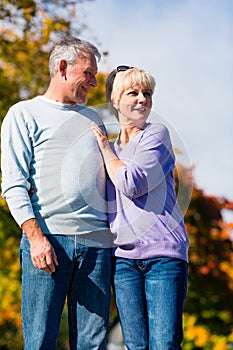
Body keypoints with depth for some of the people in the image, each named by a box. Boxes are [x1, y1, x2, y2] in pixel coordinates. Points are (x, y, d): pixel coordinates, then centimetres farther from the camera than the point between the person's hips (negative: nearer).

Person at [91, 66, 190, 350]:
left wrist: (105, 147, 0)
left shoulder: (157, 134, 1)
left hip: (163, 253, -5)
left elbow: (131, 183, -14)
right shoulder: (110, 148, 18)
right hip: (123, 257, 5)